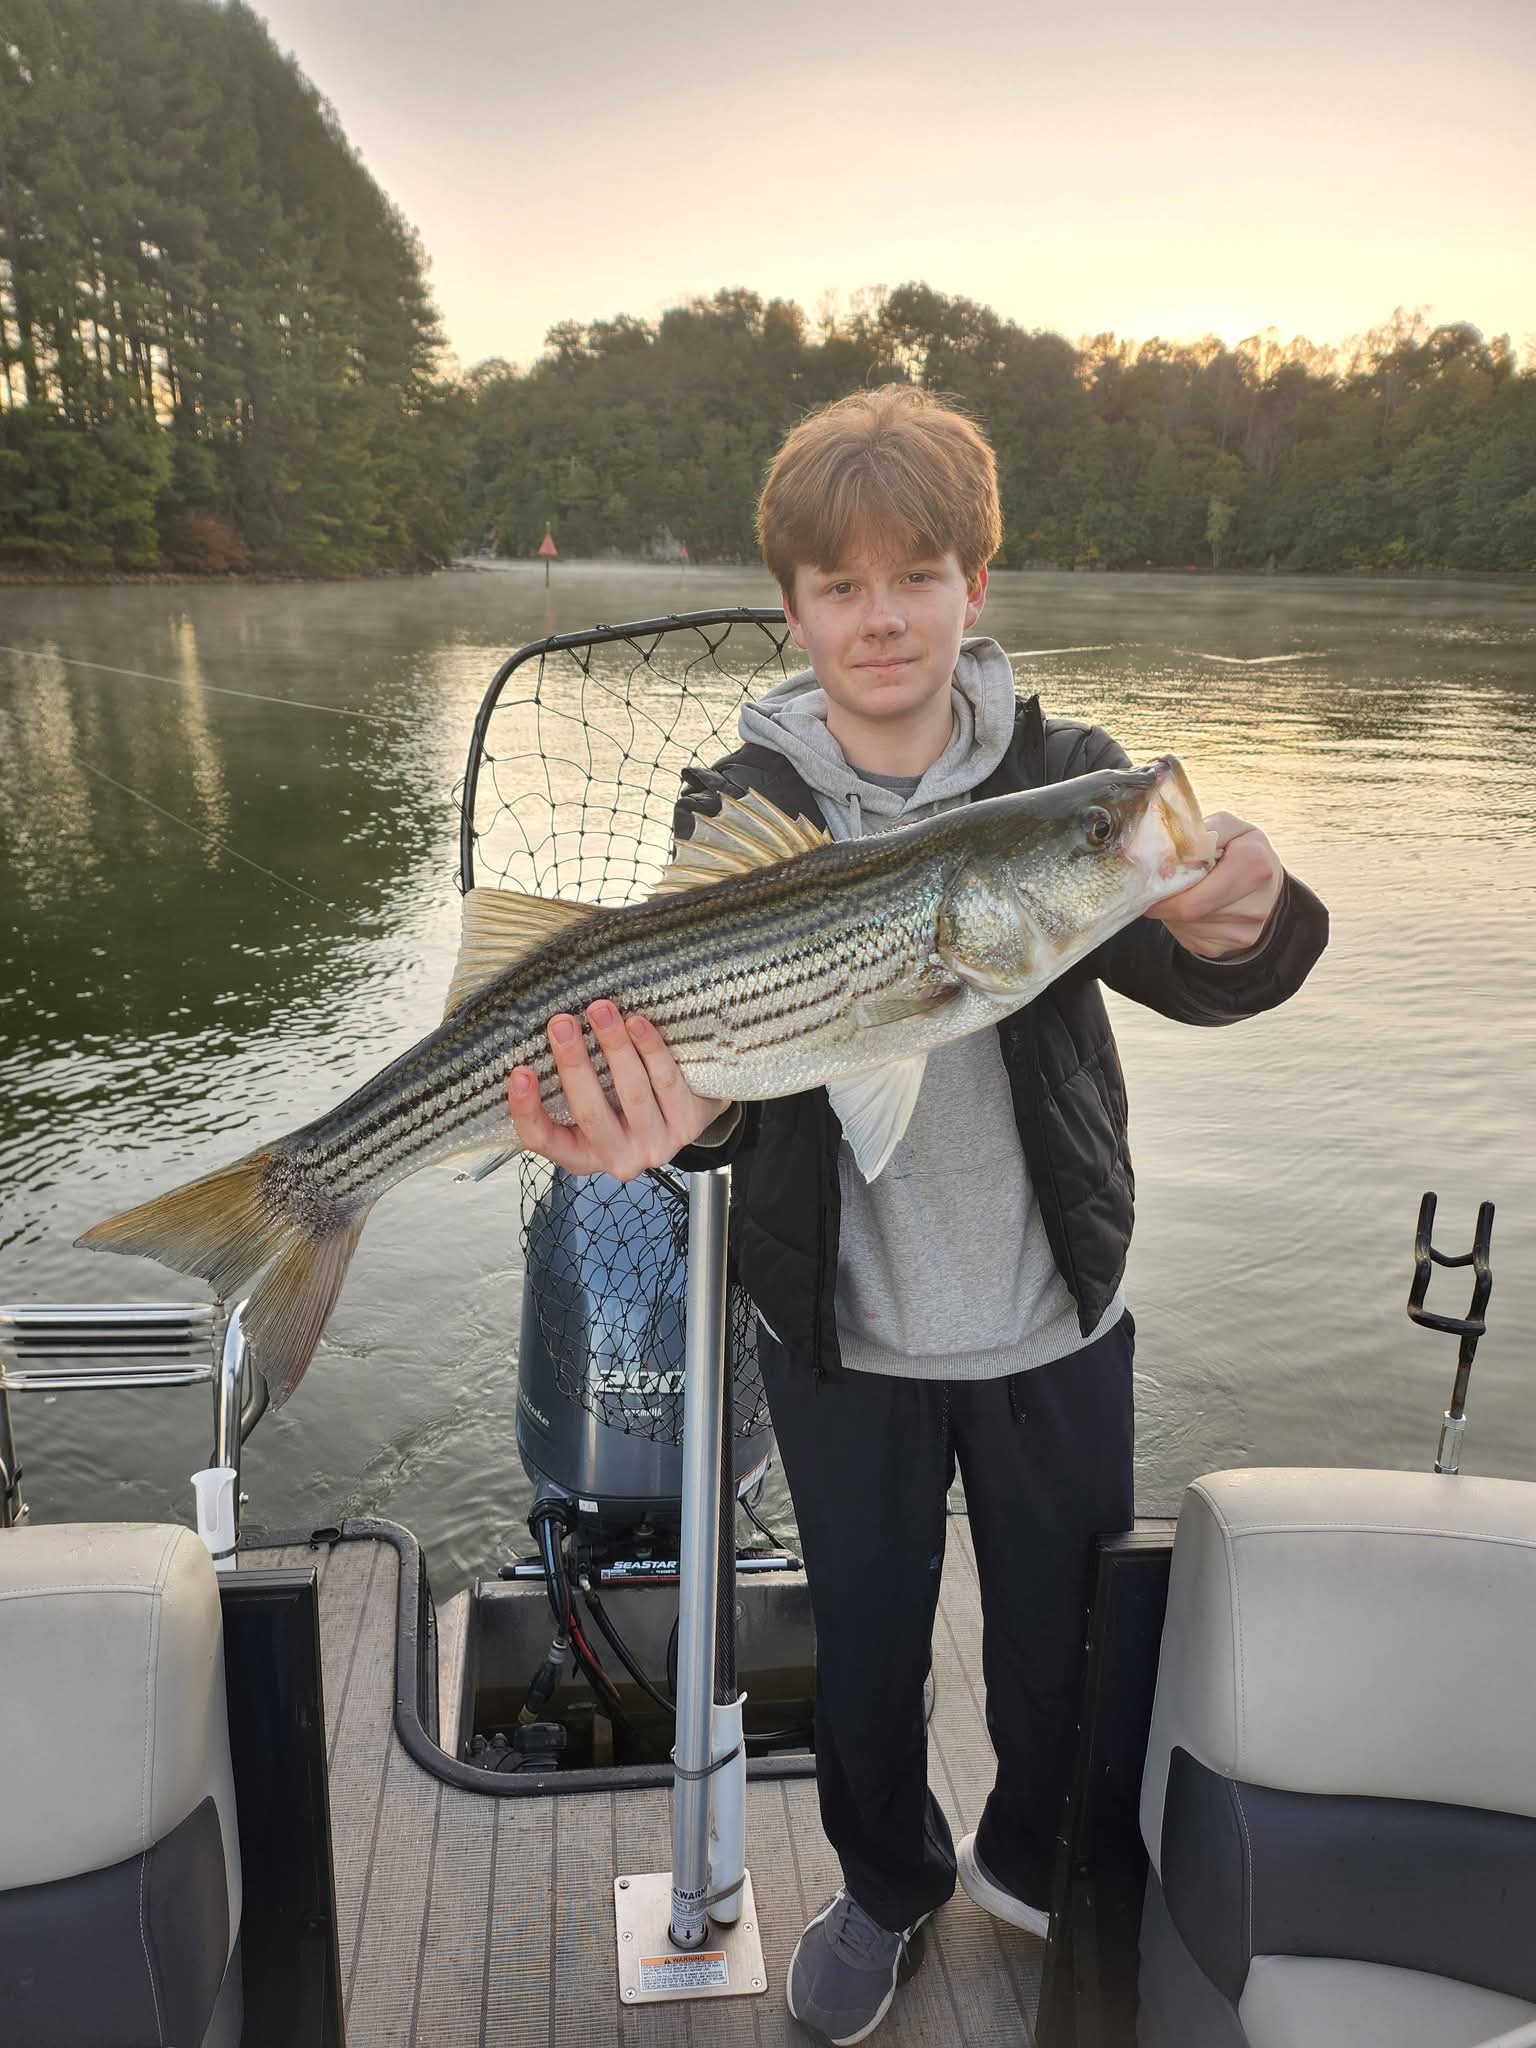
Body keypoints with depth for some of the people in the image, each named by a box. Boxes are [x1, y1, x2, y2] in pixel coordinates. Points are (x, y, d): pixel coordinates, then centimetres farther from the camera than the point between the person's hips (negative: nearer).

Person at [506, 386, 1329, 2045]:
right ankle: (888, 1884, 49)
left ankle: (1037, 1865, 51)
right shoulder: (738, 808, -8)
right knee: (864, 1643, 18)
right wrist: (685, 1113, -43)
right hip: (842, 1332, 0)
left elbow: (1180, 968, -24)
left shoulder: (1063, 777, -8)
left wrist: (1236, 927, -48)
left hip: (1055, 1320, 1)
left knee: (1065, 1642, 19)